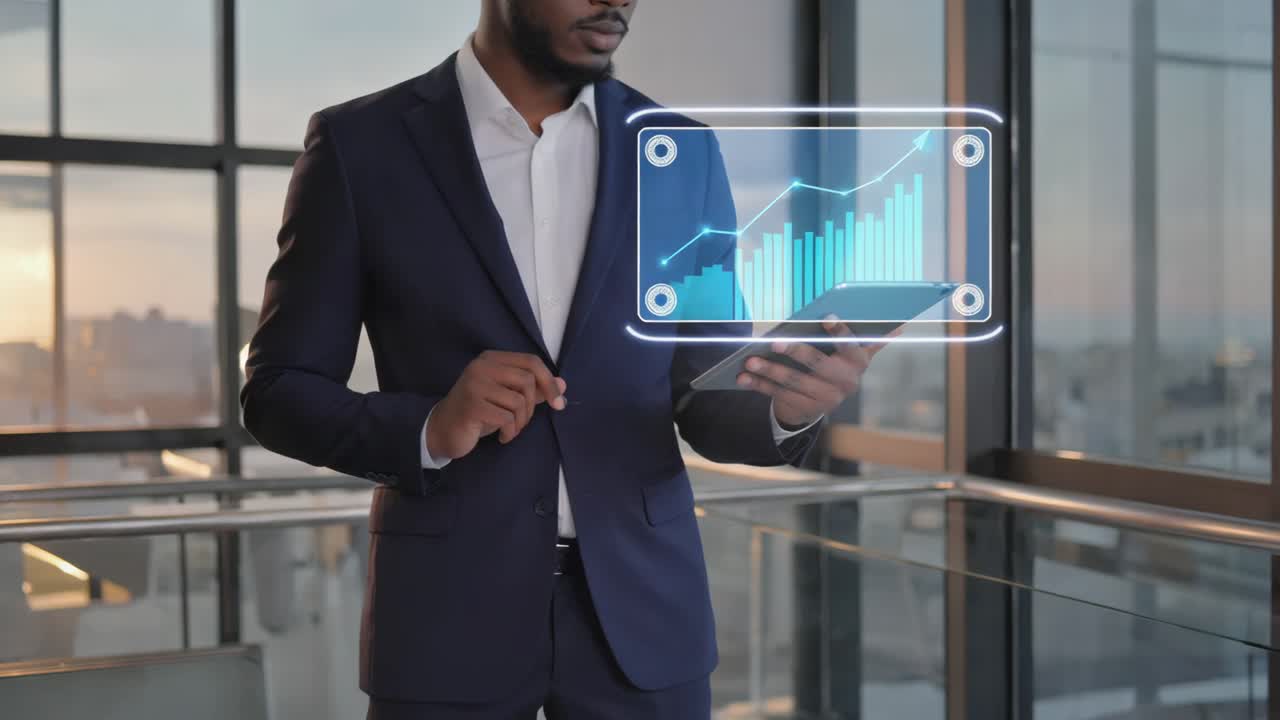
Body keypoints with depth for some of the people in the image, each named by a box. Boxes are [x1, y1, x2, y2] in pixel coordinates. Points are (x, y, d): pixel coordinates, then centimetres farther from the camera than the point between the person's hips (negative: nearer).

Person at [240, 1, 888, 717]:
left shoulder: (683, 155, 3)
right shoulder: (358, 145, -4)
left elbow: (706, 408, 5)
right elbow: (277, 393, -2)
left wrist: (789, 406, -17)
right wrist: (430, 430, -19)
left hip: (641, 607, 2)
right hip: (450, 616, -2)